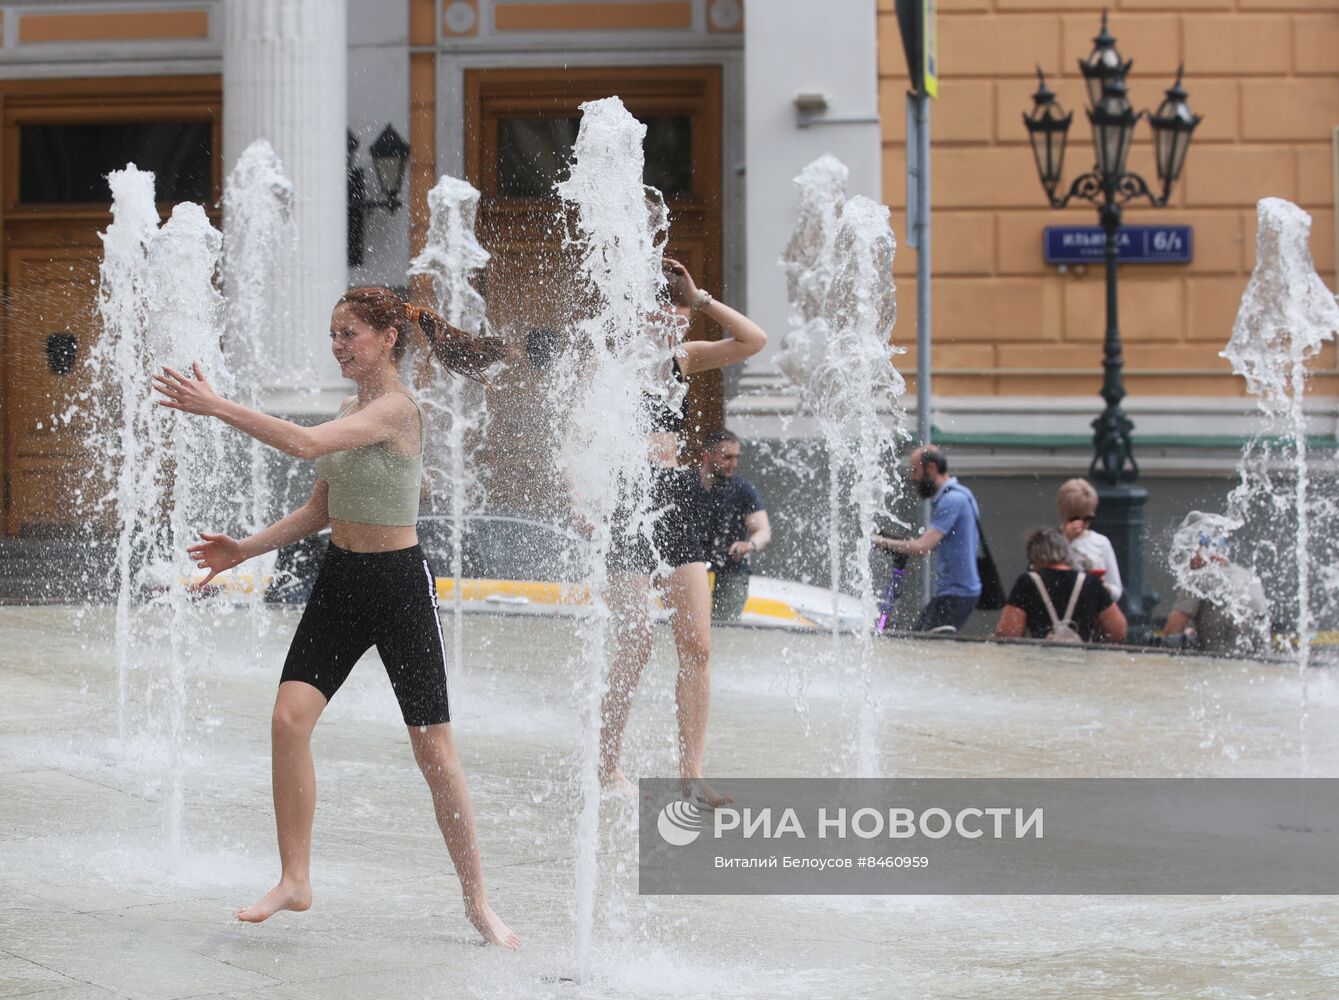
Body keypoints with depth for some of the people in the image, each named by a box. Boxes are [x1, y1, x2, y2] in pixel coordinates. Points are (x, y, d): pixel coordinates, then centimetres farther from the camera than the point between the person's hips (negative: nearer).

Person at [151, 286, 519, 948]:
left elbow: (304, 444, -30)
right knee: (289, 718, -8)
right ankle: (295, 880, 2)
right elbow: (320, 510, 17)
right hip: (338, 579, 8)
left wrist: (216, 407, -27)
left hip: (399, 583, -7)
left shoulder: (397, 408, -16)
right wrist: (244, 549, 8)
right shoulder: (349, 408, 11)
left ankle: (477, 900, 10)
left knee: (434, 750, -2)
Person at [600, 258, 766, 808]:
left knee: (697, 646, -1)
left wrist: (700, 299, 1)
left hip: (677, 499, 6)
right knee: (636, 649, -5)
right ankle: (606, 767, 10)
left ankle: (691, 773, 2)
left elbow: (753, 340, 8)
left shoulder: (678, 358, 13)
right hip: (628, 498, -6)